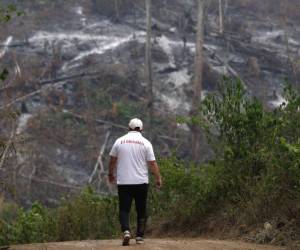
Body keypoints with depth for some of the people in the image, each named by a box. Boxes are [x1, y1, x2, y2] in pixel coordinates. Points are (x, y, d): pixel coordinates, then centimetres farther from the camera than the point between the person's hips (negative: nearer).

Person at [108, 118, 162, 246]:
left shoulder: (120, 141, 2)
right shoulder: (145, 143, -2)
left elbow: (112, 160, 11)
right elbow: (152, 163, -4)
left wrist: (110, 174, 26)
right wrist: (158, 178, 5)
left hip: (123, 182, 0)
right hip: (141, 182, 0)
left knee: (124, 209, 3)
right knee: (141, 210, 11)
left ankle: (126, 231, -19)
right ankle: (139, 236, 10)